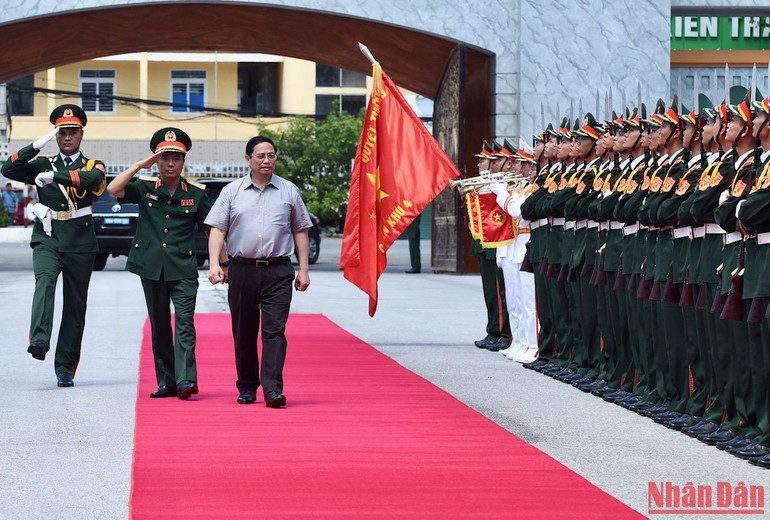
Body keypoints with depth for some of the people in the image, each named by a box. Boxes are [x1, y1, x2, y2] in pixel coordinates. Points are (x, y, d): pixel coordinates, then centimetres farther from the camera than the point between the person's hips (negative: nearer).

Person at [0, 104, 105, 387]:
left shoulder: (93, 165, 8)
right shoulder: (43, 164, 13)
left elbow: (92, 179, -17)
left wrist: (54, 176, -28)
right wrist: (37, 145, -11)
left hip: (80, 244, 0)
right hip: (46, 239, 0)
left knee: (75, 306, 3)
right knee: (44, 282, -29)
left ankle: (65, 369, 11)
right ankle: (39, 340, -47)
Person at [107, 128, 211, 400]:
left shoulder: (196, 193, 5)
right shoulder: (145, 188, 6)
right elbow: (114, 189, -10)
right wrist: (140, 165, -12)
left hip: (183, 269, -2)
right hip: (151, 267, 2)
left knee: (185, 322, -15)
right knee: (159, 326, 7)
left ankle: (185, 379, -23)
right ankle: (166, 382, 13)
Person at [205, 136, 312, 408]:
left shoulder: (289, 191, 9)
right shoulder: (232, 191, 8)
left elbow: (300, 231, 13)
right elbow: (217, 229, 5)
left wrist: (303, 269, 7)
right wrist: (215, 264, -8)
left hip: (278, 272, -1)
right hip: (242, 270, 1)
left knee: (274, 330, -11)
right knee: (243, 333, 7)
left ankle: (273, 389, -16)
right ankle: (247, 388, 18)